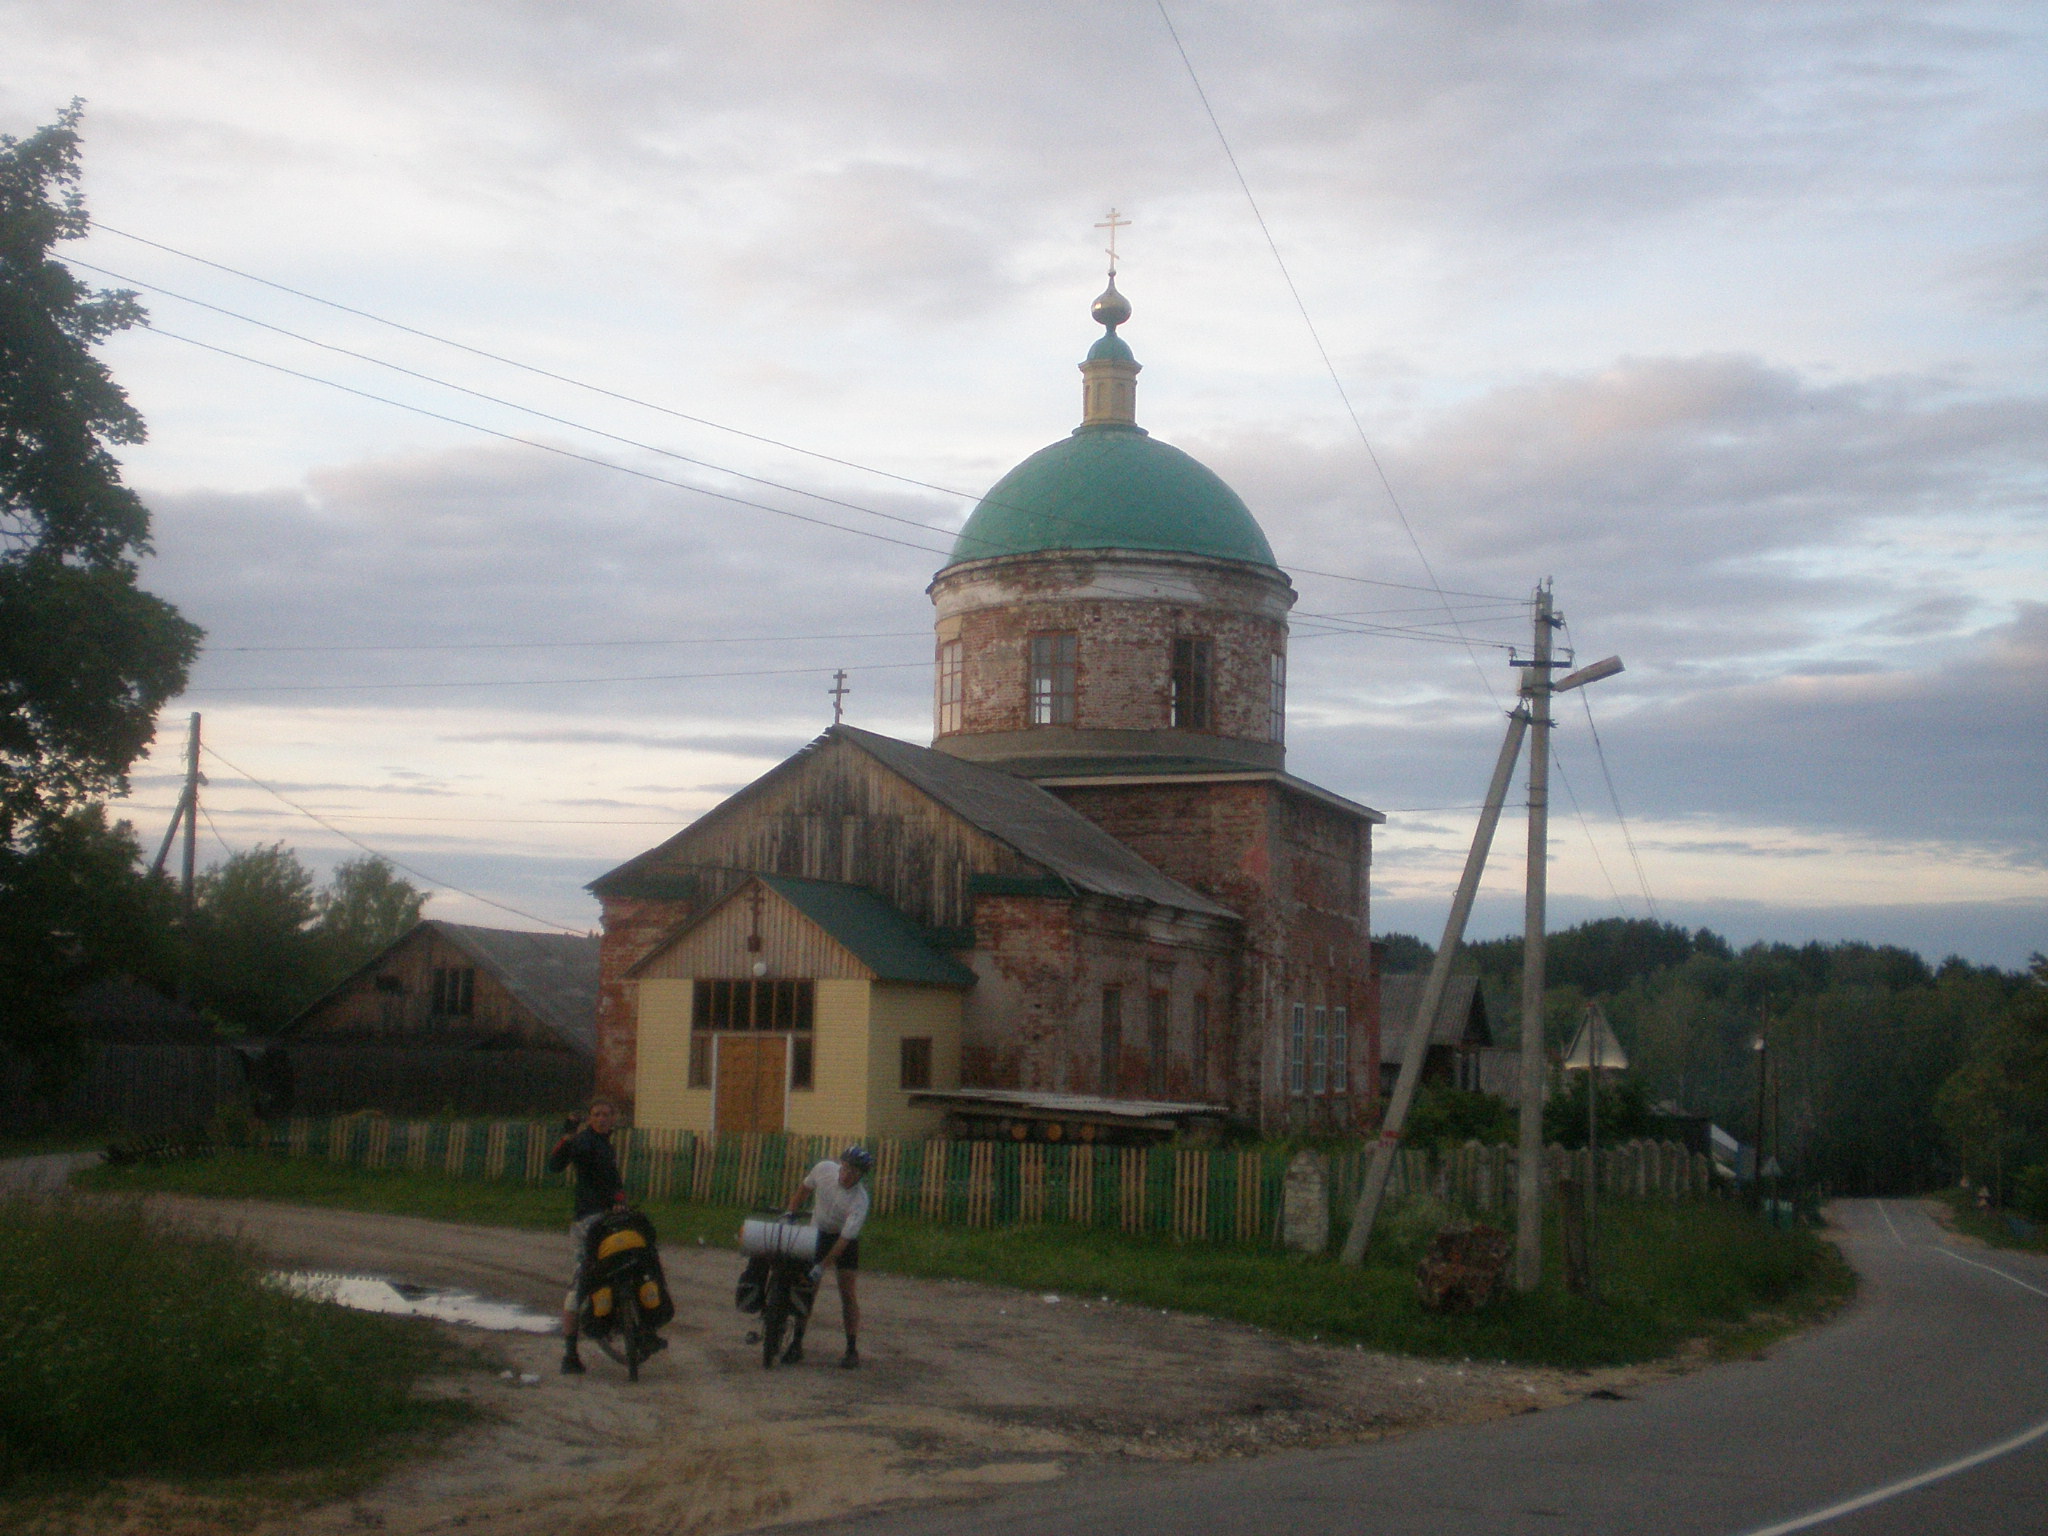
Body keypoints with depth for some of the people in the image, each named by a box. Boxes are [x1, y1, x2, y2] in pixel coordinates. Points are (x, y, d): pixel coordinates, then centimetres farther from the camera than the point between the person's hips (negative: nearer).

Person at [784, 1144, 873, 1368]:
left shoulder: (859, 1201, -30)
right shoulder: (824, 1169, -19)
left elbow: (845, 1239, -30)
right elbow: (803, 1190, 3)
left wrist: (822, 1266, -33)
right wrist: (791, 1214, -4)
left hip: (846, 1240, -3)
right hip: (818, 1232, 4)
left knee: (848, 1294, -6)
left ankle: (852, 1350, 2)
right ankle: (797, 1344, 8)